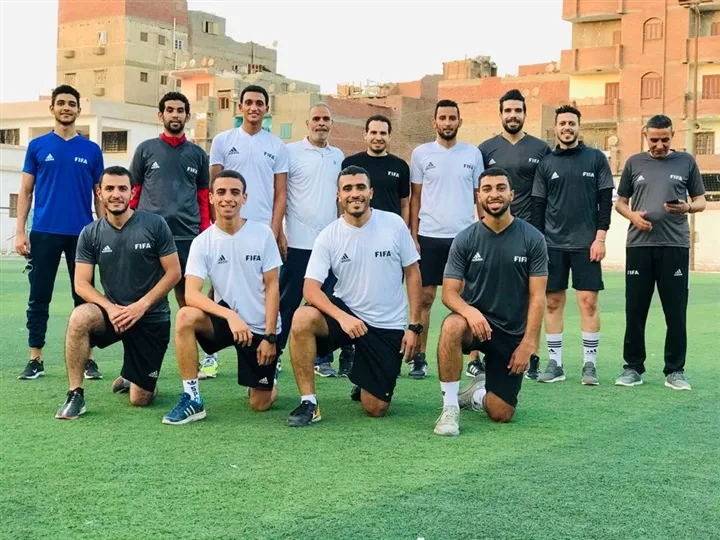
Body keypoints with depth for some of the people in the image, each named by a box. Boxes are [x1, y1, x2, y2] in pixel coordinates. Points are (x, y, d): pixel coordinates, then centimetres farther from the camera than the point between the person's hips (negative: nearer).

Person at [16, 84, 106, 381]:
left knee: (84, 298, 5)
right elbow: (26, 191, 5)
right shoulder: (38, 146, 5)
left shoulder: (92, 150, 6)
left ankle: (88, 359, 12)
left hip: (82, 234, 0)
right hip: (44, 233, 0)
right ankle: (36, 360, 12)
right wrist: (20, 232, -3)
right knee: (39, 298, 4)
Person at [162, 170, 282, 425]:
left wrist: (270, 336, -11)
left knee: (260, 404, -2)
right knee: (185, 316, -31)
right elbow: (191, 295, -19)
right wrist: (230, 315, -33)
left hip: (261, 327, 0)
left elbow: (272, 287, -5)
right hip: (225, 319, 1)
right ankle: (192, 399, -21)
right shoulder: (202, 242, -8)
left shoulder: (263, 234, -8)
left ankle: (268, 385, 37)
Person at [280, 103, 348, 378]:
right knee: (287, 303, 1)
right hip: (299, 242, -4)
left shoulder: (338, 155, 13)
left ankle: (323, 359, 15)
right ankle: (272, 354, 10)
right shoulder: (291, 152, -3)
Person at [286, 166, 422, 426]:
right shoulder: (329, 236, -9)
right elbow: (311, 288, -15)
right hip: (346, 312, 0)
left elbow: (412, 273, 1)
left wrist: (414, 326, -4)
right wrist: (342, 317, -32)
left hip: (388, 326, 0)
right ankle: (308, 402, -19)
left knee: (375, 409, -3)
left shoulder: (394, 224, -7)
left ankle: (364, 385, 36)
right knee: (302, 318, -33)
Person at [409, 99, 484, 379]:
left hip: (465, 236, 0)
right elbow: (415, 197, 7)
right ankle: (420, 358, 9)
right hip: (429, 236, 0)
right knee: (425, 297, 1)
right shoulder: (421, 153, 5)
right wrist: (413, 236, 0)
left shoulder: (473, 154, 7)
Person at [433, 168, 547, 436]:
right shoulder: (465, 240, -5)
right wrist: (469, 310, -30)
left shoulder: (532, 239, -6)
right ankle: (450, 407, -22)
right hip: (476, 322, 0)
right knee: (451, 327, -38)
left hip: (513, 333, 1)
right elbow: (449, 292, -8)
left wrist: (528, 343, -15)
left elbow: (537, 296, -6)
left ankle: (478, 392, 33)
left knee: (501, 414, -5)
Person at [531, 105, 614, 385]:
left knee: (589, 302, -4)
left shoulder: (596, 158, 4)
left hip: (586, 244, -2)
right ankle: (555, 364, 11)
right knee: (553, 303, 4)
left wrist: (600, 238, -6)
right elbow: (538, 206, 9)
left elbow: (605, 200, 1)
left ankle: (590, 364, 4)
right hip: (552, 244, 2)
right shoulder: (546, 163, 9)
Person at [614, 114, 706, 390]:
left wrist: (687, 207, -13)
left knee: (676, 312, 0)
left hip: (675, 245, -1)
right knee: (635, 310, 4)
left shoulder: (686, 161, 7)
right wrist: (632, 215, -8)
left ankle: (675, 370, 10)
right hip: (639, 245, 1)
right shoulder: (634, 163, 10)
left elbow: (701, 201, 9)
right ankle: (633, 368, 14)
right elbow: (620, 202, 14)